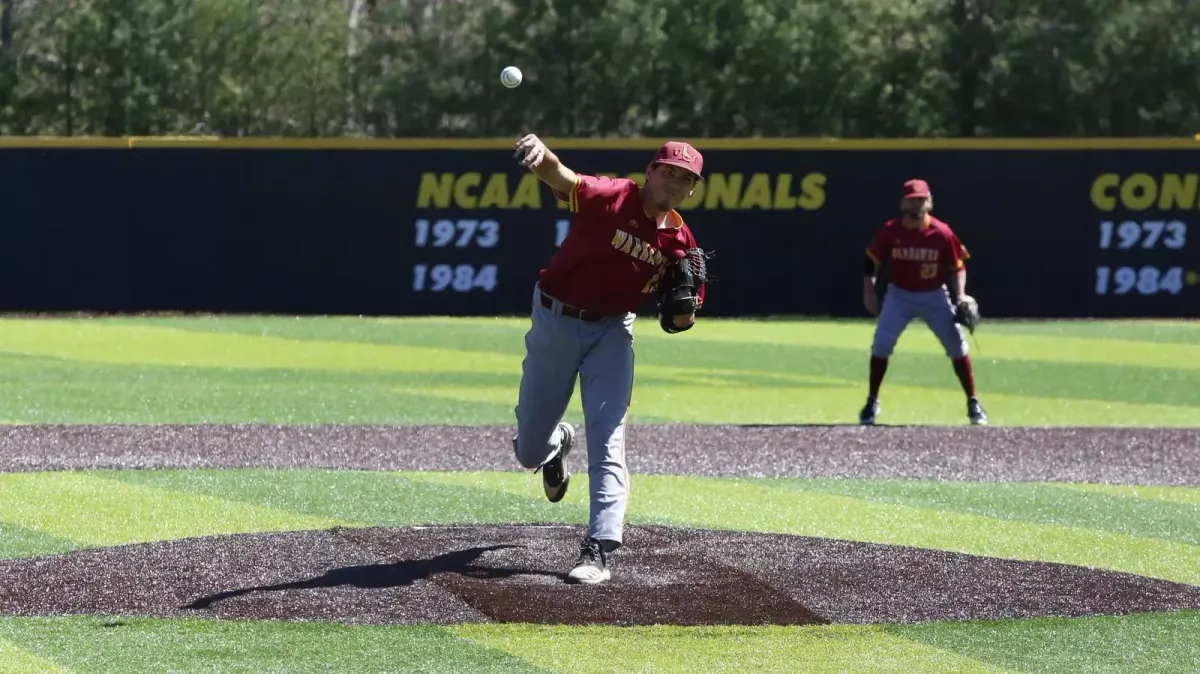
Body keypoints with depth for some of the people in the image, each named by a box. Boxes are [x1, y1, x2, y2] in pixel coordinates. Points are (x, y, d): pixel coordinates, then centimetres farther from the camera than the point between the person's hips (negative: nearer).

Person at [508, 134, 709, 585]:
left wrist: (688, 296, -19)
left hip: (611, 332, 2)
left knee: (608, 441, -15)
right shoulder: (611, 199, -17)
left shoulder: (680, 241, -4)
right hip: (555, 323, -2)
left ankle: (599, 550, -16)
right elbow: (565, 180, -40)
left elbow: (676, 324, 4)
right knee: (529, 452, 9)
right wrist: (542, 158, -63)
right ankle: (557, 444, 49)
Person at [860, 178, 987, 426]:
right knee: (881, 344, -11)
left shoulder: (942, 233, -14)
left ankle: (973, 403, 8)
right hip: (899, 295, 0)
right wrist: (869, 291, -7)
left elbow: (957, 267, -3)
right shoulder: (890, 231, -12)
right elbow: (872, 259, 1)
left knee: (957, 345, -5)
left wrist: (961, 297, -14)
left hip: (934, 296, 0)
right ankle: (872, 402, 3)